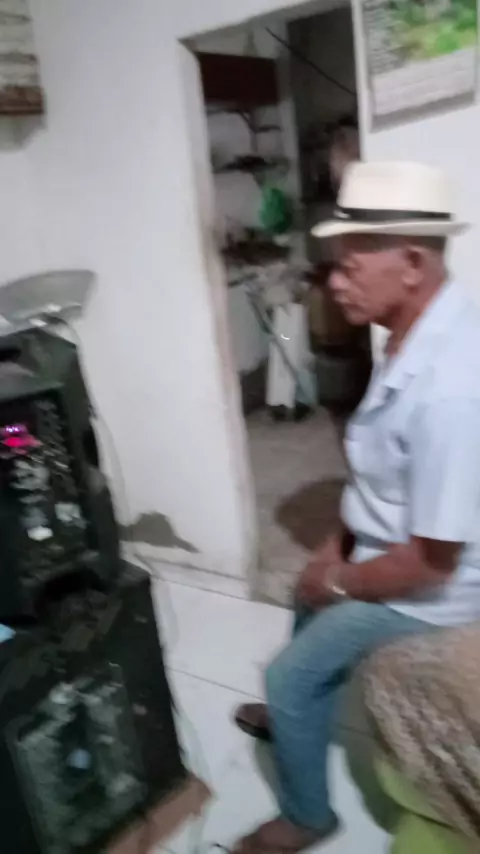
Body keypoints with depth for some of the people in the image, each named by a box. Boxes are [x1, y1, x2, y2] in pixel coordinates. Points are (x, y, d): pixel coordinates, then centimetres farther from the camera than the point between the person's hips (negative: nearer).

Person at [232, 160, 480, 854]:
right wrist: (335, 546, 5)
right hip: (390, 549, 9)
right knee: (310, 597, 27)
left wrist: (339, 580, -14)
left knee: (288, 674, 1)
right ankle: (300, 716, 53)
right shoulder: (417, 331, -5)